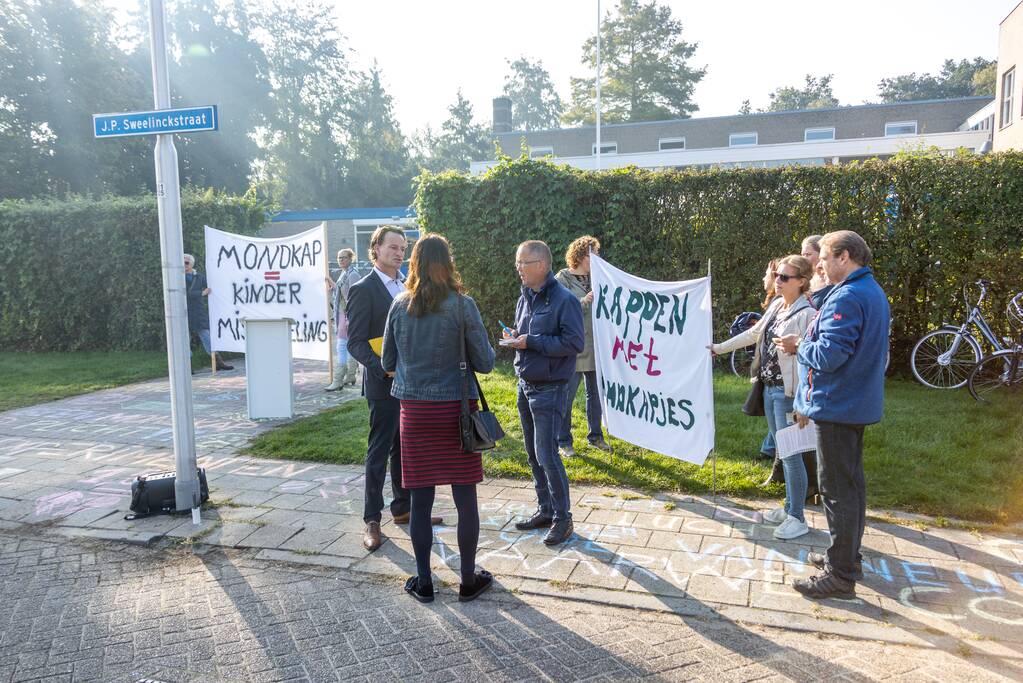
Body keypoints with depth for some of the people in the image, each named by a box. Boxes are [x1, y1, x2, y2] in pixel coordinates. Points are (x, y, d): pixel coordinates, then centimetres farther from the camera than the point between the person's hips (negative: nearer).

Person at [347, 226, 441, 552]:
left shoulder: (408, 286, 12)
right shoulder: (362, 290, -10)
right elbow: (355, 343, -13)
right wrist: (384, 367, -25)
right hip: (384, 384, -7)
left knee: (405, 449, 16)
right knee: (379, 452, 1)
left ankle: (403, 508, 29)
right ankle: (372, 520, 12)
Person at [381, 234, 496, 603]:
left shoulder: (399, 306, 1)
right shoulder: (462, 306, -8)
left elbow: (387, 363, 9)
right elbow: (485, 362, -4)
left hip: (414, 410, 3)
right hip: (455, 409, -2)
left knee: (420, 499, 10)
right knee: (465, 499, 9)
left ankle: (423, 581, 21)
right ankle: (468, 579, 20)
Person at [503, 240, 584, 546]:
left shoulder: (564, 299, -14)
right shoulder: (524, 299, 11)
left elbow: (575, 343, -19)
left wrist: (531, 342, -20)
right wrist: (514, 337, -1)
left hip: (550, 388, -8)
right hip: (525, 384, 8)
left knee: (546, 454, -7)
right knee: (533, 453, 14)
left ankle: (563, 519, 7)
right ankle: (545, 510, 28)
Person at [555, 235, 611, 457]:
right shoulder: (563, 279, -5)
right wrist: (584, 302, -22)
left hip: (596, 347, 6)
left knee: (596, 393, 15)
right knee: (567, 397, 0)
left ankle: (595, 436, 29)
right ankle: (563, 442, 11)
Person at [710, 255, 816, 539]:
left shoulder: (806, 314, -15)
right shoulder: (776, 306, 10)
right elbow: (754, 333, 23)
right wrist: (720, 347, 29)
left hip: (788, 392, -8)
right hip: (770, 388, 8)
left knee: (791, 454, -2)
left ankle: (798, 519, 10)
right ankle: (790, 507, 29)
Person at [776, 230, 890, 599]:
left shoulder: (846, 298, -21)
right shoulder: (874, 292, 12)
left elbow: (828, 355, -27)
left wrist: (798, 345, -7)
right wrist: (807, 341, 10)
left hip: (837, 406, -10)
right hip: (859, 403, 10)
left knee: (837, 489, -3)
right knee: (851, 482, 19)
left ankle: (841, 575, 6)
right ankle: (847, 555, 33)